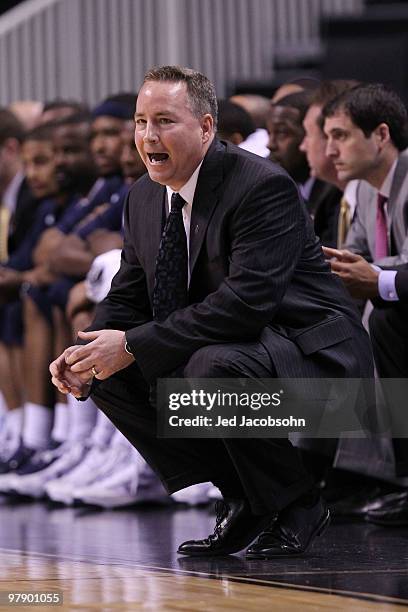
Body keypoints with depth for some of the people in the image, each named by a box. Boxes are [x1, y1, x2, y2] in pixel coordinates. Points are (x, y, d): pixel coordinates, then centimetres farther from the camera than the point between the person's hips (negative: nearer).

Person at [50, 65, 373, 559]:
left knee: (213, 366, -36)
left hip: (311, 352, -9)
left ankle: (298, 504, -12)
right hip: (223, 351, 9)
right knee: (110, 374, -5)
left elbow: (246, 302, -31)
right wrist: (87, 352, -14)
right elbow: (127, 297, 10)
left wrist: (134, 346, -31)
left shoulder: (264, 186, -22)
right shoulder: (145, 196, 5)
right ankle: (238, 499, 4)